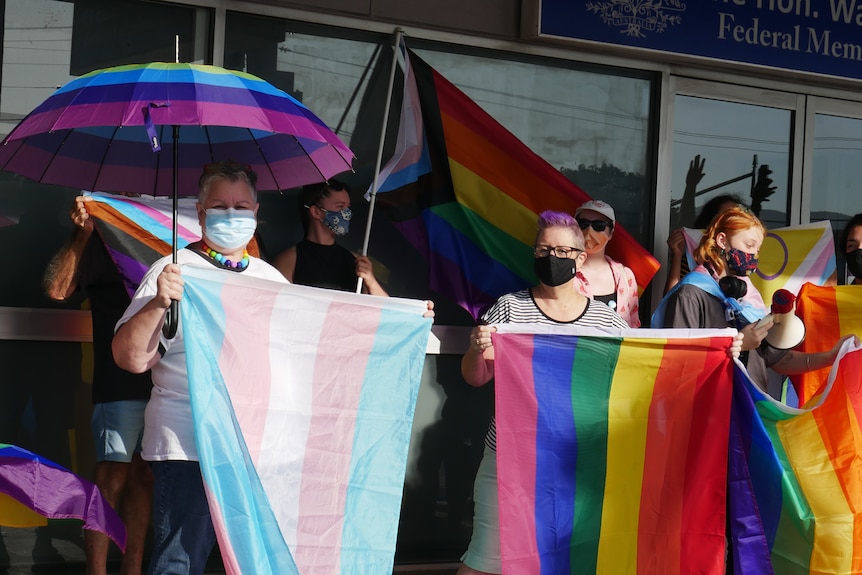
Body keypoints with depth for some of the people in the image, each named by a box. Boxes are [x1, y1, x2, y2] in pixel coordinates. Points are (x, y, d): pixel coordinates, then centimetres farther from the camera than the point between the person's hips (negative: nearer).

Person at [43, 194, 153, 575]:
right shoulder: (104, 244, 1)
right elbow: (57, 289, -11)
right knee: (112, 480, -7)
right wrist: (82, 234, -22)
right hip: (120, 383, -5)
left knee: (144, 478, 8)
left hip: (162, 383, 5)